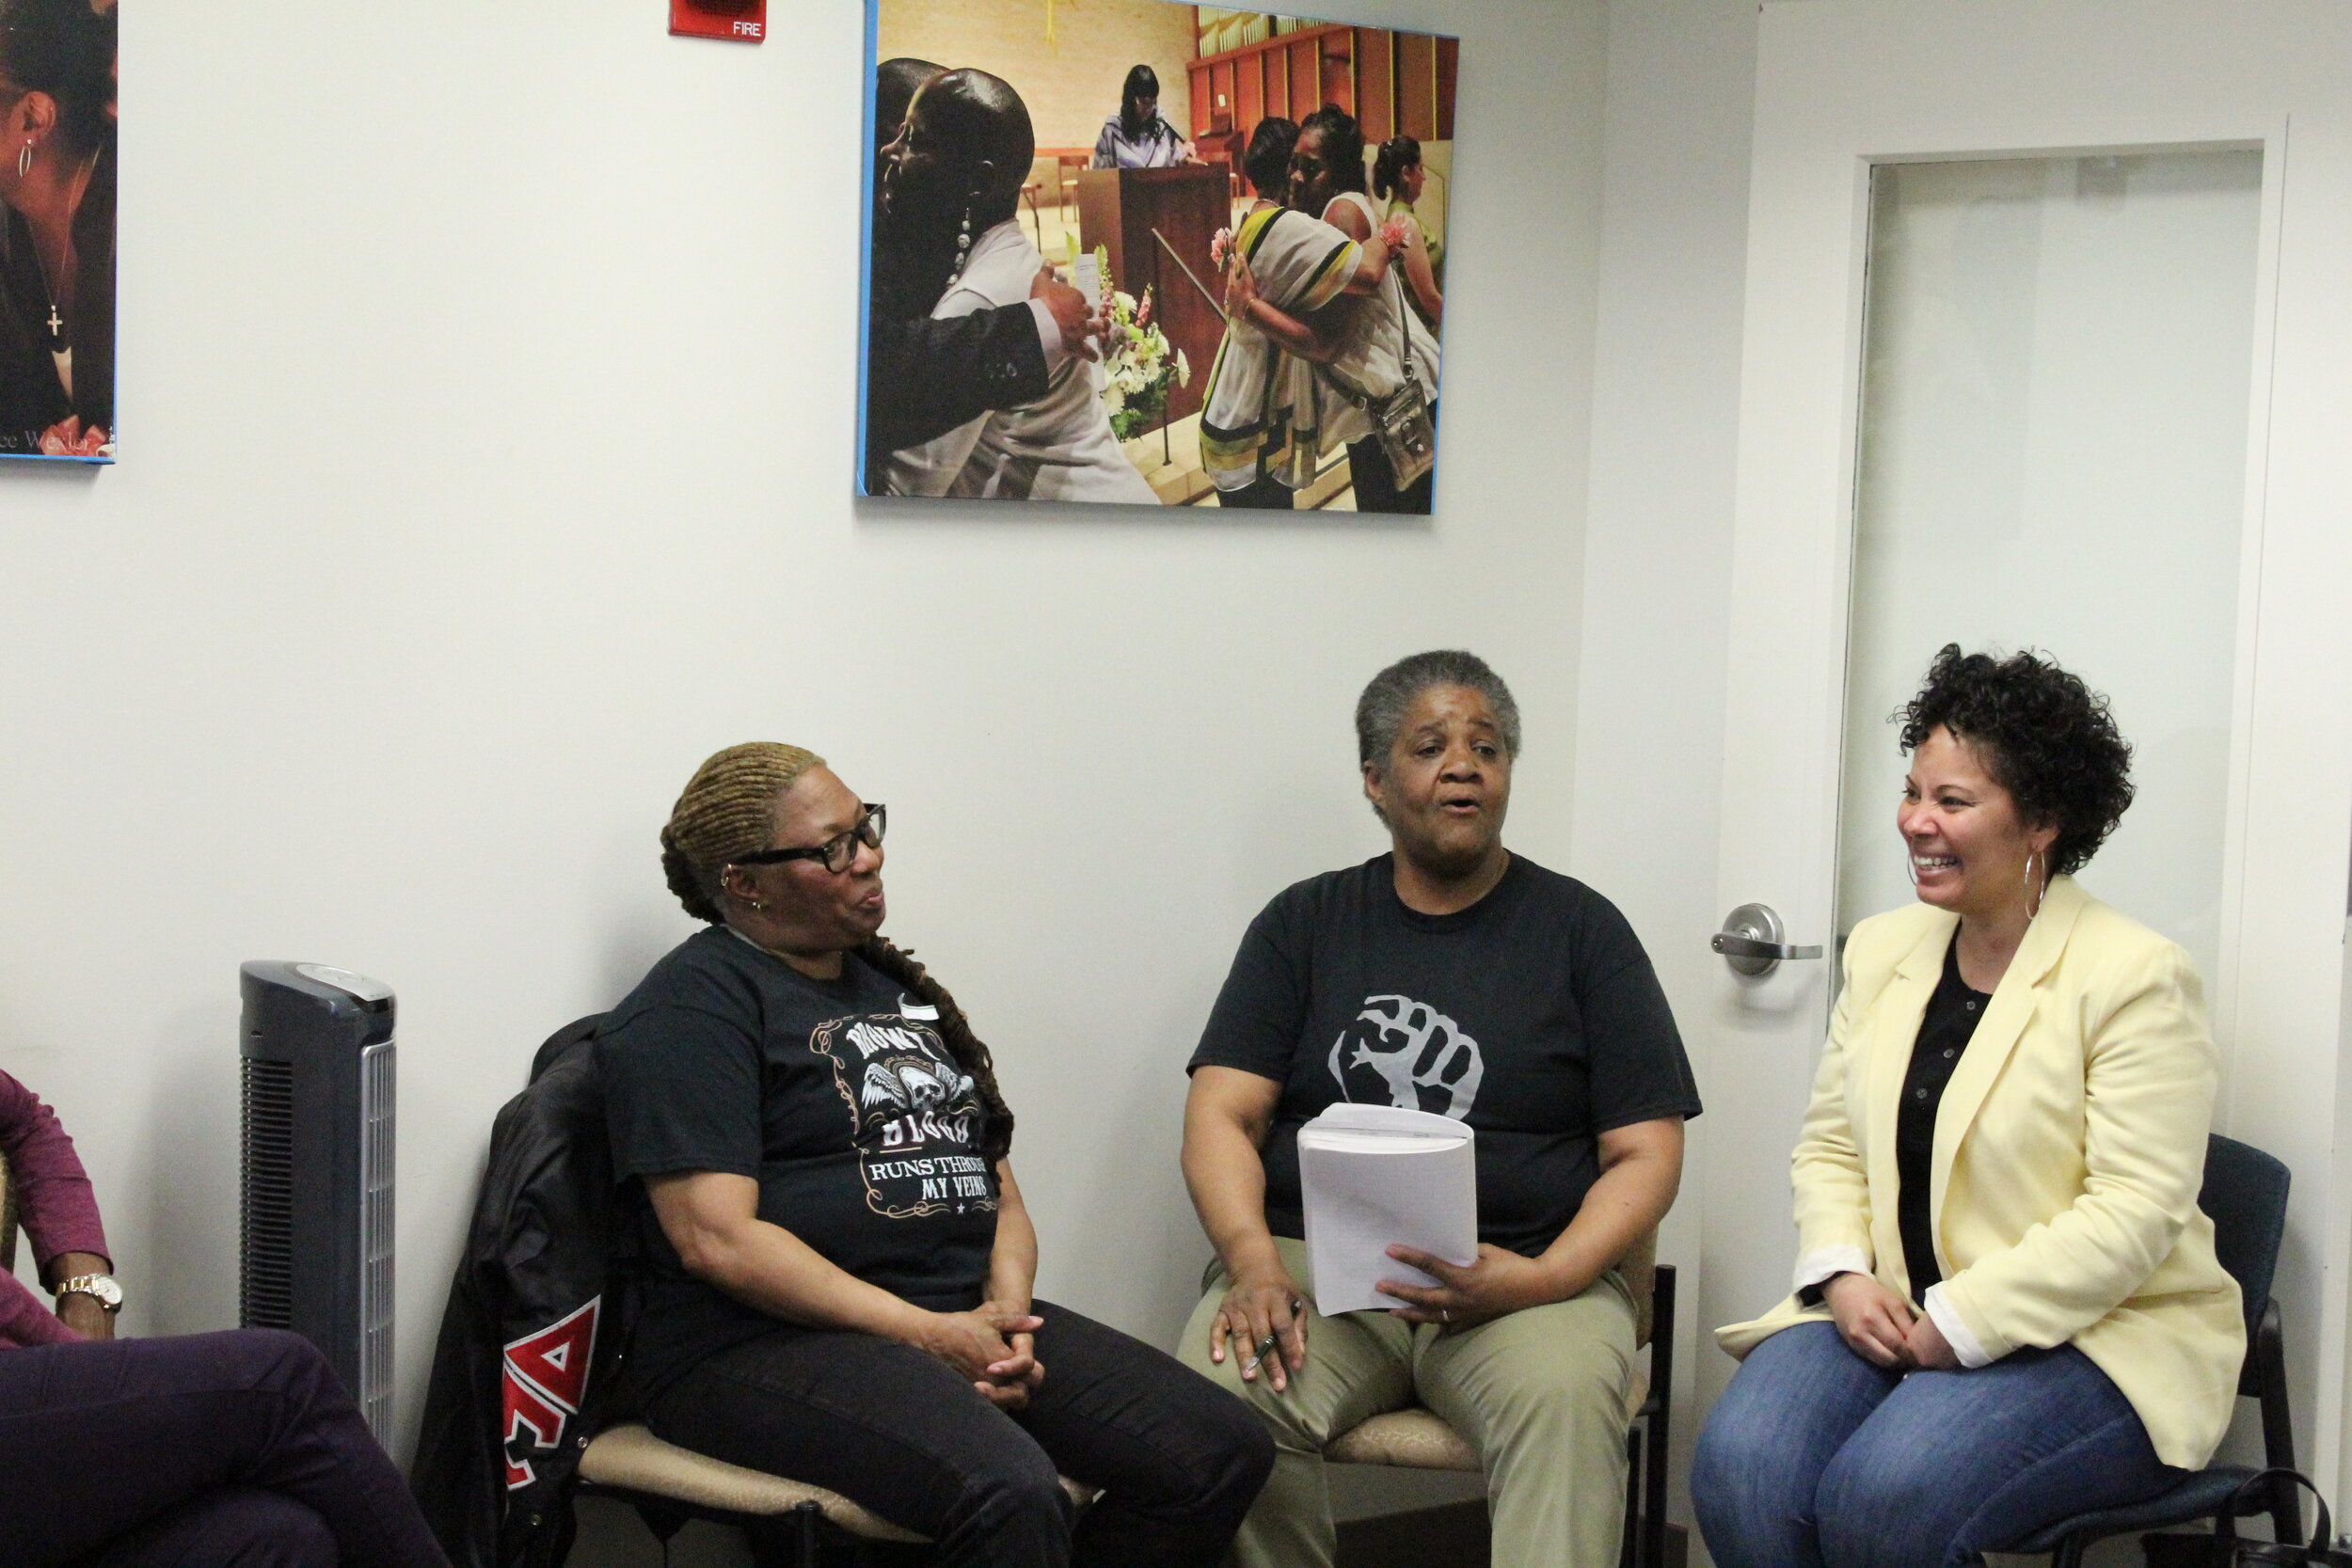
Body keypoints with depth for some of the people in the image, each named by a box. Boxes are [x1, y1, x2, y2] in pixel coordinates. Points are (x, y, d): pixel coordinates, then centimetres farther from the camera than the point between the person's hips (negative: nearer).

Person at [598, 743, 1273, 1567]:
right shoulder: (693, 1006, -3)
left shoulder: (894, 984, 23)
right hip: (770, 1343, -8)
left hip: (967, 1317, 8)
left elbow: (996, 1182, 22)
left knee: (1224, 1452, -10)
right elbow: (717, 1241, -14)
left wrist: (1007, 1309, -1)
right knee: (1010, 1494, -37)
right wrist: (928, 1336, -16)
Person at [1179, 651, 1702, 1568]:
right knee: (1220, 1392, -31)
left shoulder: (1581, 930, 11)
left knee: (1566, 1400, -35)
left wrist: (1544, 1279, -13)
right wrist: (1252, 1258, -15)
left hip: (1526, 1270, -1)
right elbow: (1222, 1114, 6)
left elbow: (1645, 1153, 5)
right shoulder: (1304, 925, 14)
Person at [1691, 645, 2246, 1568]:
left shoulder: (2136, 977, -9)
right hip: (1889, 1314, 6)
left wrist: (1956, 1323, -19)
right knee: (1738, 1470, -24)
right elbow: (1829, 1147, 15)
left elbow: (2137, 1212, -15)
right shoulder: (1884, 950, 13)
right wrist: (1841, 1275, -6)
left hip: (2094, 1342, -5)